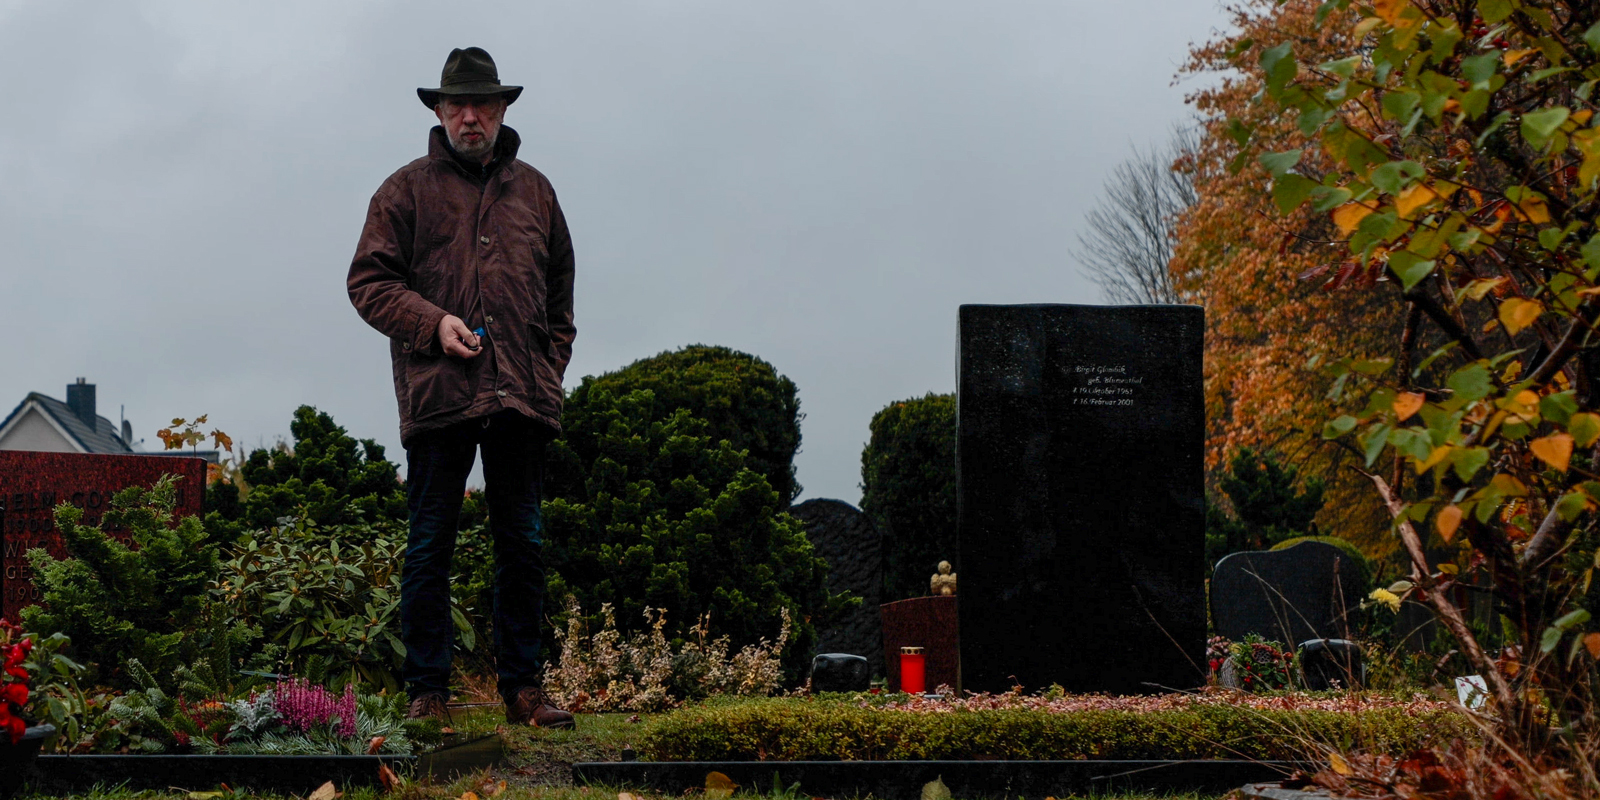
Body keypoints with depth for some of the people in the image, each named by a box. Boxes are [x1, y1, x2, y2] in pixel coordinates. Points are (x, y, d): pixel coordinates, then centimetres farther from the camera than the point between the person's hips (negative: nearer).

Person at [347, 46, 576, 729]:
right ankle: (427, 691, 4)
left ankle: (522, 686, 11)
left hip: (523, 397, 3)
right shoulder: (407, 190, 7)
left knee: (522, 545, 5)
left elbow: (560, 291, 23)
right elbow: (368, 281, 3)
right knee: (430, 545, -1)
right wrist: (432, 322, -12)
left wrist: (550, 368, 12)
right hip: (437, 395, -3)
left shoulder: (534, 191, 18)